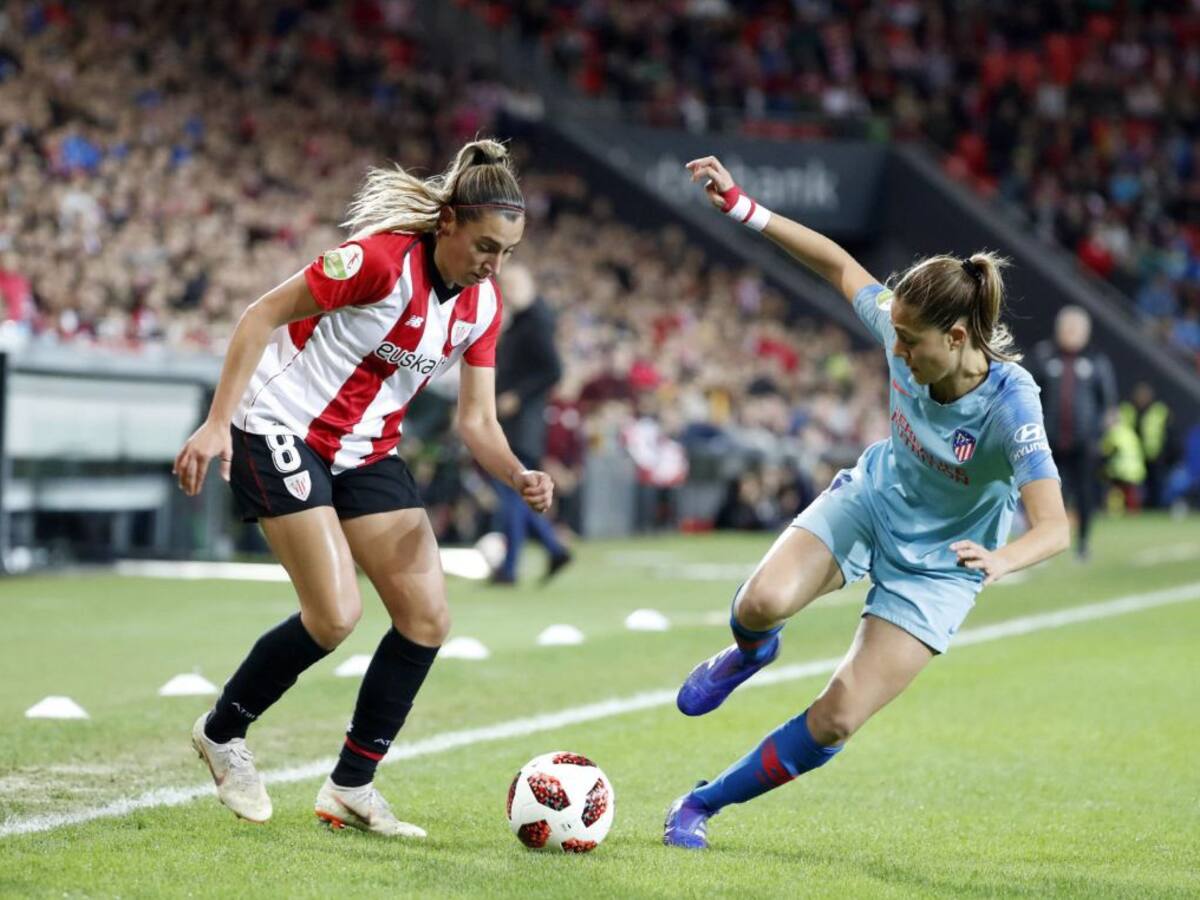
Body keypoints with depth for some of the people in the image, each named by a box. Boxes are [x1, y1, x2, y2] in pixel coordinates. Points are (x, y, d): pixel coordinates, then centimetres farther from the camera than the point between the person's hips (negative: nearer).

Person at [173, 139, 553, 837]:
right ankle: (222, 733, 8)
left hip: (368, 453, 8)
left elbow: (476, 420, 2)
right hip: (282, 431, -7)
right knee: (335, 615, -17)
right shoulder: (381, 259, -23)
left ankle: (352, 787, 8)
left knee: (428, 617, -4)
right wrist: (217, 422, -22)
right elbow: (263, 315, -17)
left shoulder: (484, 306, -1)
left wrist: (518, 475, -19)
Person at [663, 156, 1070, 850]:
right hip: (872, 499, 4)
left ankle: (704, 805, 12)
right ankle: (750, 651, 13)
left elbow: (1054, 528, -39)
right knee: (762, 603, -27)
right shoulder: (902, 331, -20)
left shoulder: (1010, 404, -33)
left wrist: (1000, 560, -60)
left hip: (939, 565, -3)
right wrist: (742, 207, -8)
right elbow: (839, 264, -2)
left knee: (835, 721, -11)